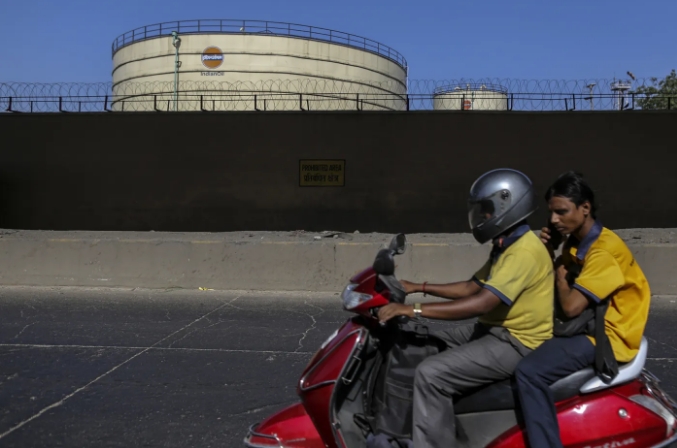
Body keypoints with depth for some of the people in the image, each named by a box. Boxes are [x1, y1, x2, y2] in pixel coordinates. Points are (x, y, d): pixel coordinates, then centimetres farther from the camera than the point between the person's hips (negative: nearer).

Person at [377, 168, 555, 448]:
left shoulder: (524, 251, -23)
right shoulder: (506, 246, 11)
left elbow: (481, 303, -32)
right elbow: (472, 288, 18)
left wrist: (413, 309, -32)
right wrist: (419, 287, 9)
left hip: (516, 343, -11)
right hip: (495, 330, 11)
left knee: (431, 375, -22)